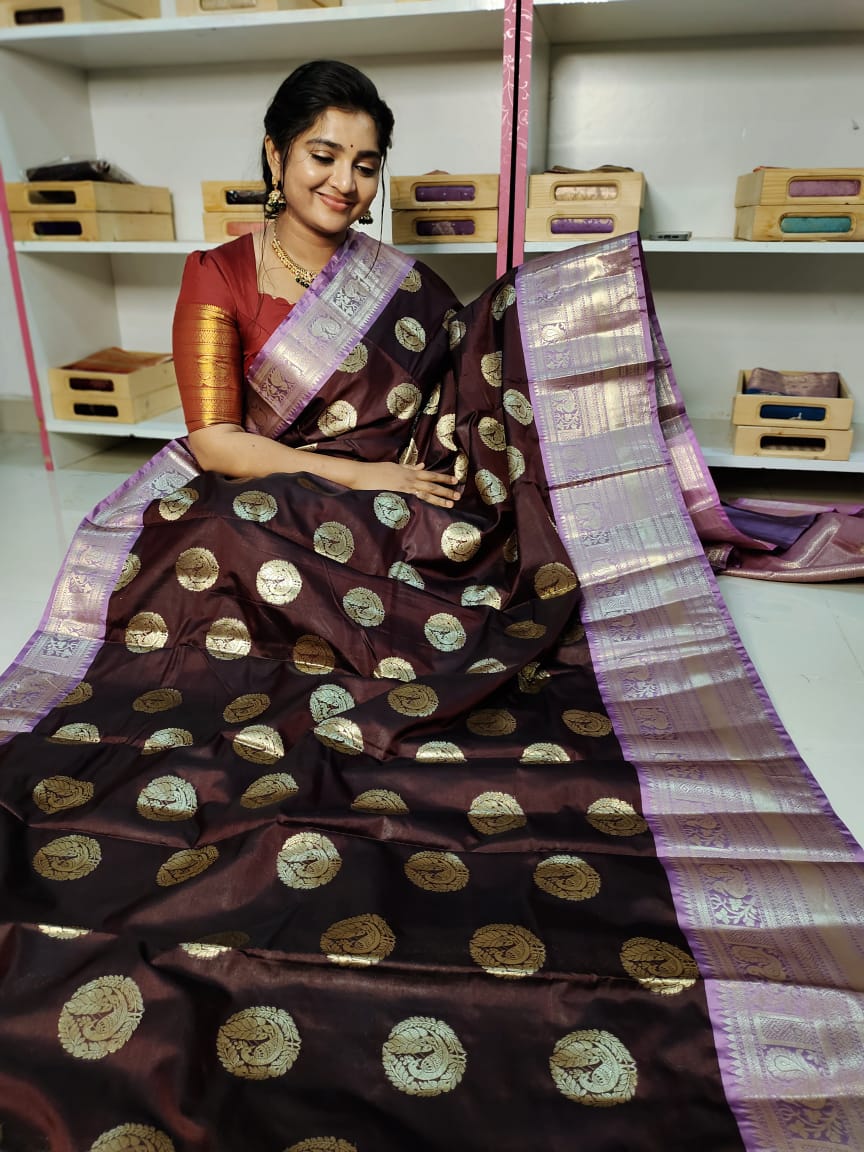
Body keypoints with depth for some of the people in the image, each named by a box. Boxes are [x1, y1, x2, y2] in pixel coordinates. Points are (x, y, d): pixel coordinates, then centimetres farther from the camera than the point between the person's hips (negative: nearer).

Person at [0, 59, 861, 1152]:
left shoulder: (397, 285, 15)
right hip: (264, 519, -2)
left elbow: (481, 386, 11)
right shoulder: (218, 278, 6)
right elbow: (213, 443, -5)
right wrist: (356, 476, -13)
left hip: (405, 527, 2)